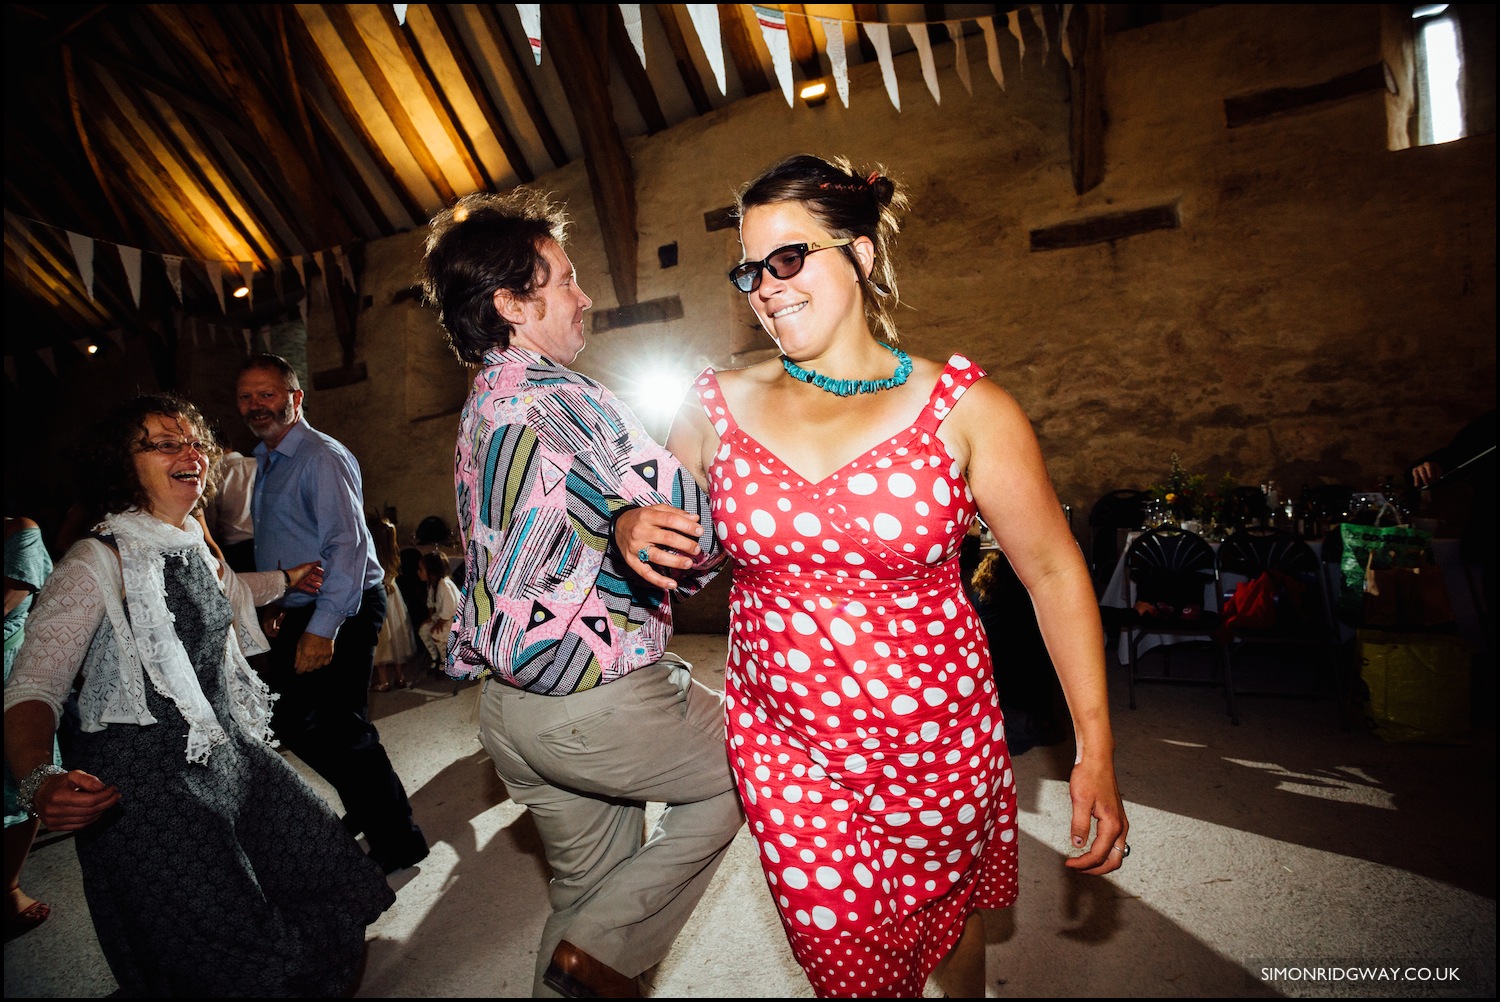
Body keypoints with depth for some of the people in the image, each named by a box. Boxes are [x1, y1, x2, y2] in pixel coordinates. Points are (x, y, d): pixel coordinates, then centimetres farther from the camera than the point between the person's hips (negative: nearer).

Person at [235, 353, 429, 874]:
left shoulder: (322, 458, -14)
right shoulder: (265, 463, 15)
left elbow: (348, 545, -23)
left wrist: (323, 629, -27)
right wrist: (273, 607, 16)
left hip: (340, 613, -9)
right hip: (296, 615, 10)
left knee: (342, 731, -7)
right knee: (291, 721, 17)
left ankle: (397, 843, 10)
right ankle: (366, 807, 35)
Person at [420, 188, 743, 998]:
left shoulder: (482, 407, 13)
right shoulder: (565, 400, -19)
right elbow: (698, 533, -18)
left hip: (508, 706, 9)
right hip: (595, 701, -9)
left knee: (588, 882, 24)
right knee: (749, 768, 13)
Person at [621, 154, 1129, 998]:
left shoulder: (961, 407, -11)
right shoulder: (719, 407, -5)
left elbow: (1054, 570, -8)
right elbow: (673, 532, 10)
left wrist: (1096, 749, -10)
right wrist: (635, 533, -14)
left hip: (937, 740, 0)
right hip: (785, 747, 1)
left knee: (948, 915, 25)